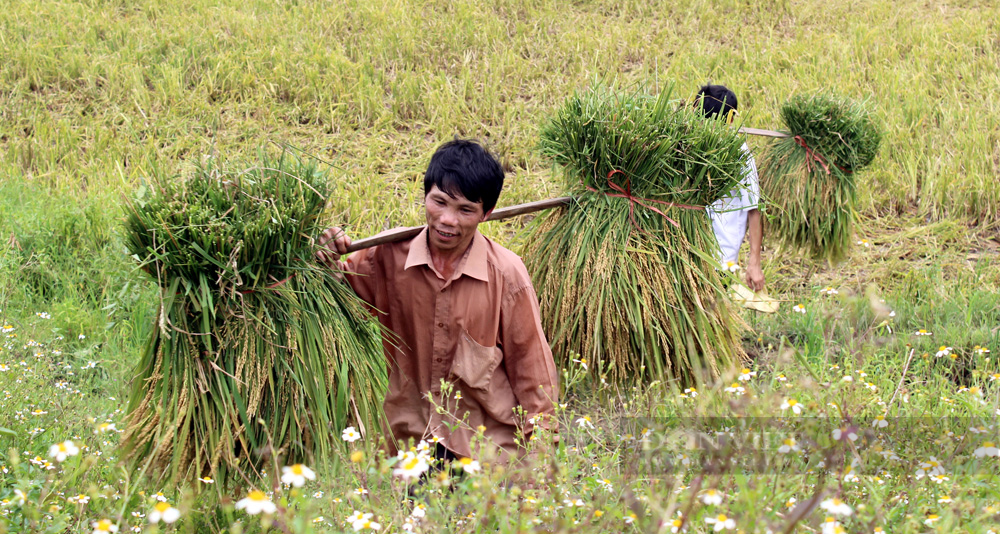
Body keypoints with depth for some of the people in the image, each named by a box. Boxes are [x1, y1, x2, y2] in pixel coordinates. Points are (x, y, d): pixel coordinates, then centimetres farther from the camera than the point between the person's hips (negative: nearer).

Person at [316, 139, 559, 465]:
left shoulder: (507, 274, -11)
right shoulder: (390, 255, -6)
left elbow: (529, 363, -3)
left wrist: (541, 441, -1)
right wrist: (330, 263, -10)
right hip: (410, 436, 2)